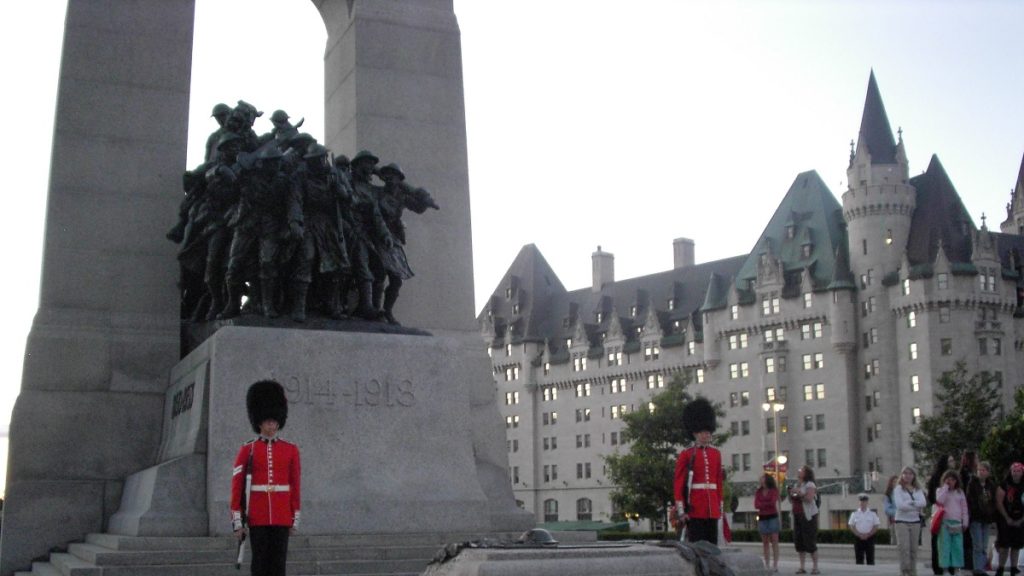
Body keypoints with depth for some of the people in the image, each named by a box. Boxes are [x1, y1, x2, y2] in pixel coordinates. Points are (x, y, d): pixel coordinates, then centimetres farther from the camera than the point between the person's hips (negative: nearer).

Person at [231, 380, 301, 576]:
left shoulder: (291, 450, 6)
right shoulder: (247, 450, 1)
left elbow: (296, 487, 8)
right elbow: (237, 487, 0)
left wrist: (296, 519, 5)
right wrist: (237, 522, -5)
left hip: (282, 517, 1)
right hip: (257, 517, -1)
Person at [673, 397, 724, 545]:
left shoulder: (716, 454, 13)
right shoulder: (686, 455, -2)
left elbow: (719, 483, 17)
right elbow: (678, 485, -5)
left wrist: (720, 507, 13)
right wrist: (681, 511, -11)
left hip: (712, 510, 5)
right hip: (695, 510, -5)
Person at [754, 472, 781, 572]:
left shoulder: (774, 490, 1)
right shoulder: (758, 492, 9)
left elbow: (773, 502, -12)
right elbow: (756, 505, -2)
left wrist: (762, 504, -2)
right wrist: (768, 504, -9)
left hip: (772, 517, -3)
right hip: (762, 518, 3)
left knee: (774, 541, -6)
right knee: (765, 542, 4)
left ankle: (775, 565, -6)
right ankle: (767, 565, 6)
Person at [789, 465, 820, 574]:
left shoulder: (809, 484, -7)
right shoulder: (796, 485, 15)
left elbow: (809, 499, -20)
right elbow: (792, 500, 21)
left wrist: (799, 493, -23)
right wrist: (790, 494, 2)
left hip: (808, 516, -7)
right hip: (797, 516, 7)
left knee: (810, 542, -8)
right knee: (799, 541, 4)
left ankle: (815, 567, -3)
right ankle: (802, 567, 8)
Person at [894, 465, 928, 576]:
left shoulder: (918, 489, 12)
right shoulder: (898, 489, 0)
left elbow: (923, 502, -4)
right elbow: (900, 505, -12)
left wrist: (910, 503, -14)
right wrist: (917, 507, -8)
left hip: (915, 521, 4)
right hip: (902, 521, -4)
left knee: (913, 548, 6)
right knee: (904, 547, -12)